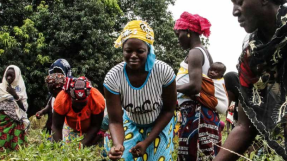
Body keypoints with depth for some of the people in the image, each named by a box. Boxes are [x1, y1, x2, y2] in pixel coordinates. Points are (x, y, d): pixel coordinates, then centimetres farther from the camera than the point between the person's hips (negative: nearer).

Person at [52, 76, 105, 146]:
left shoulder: (97, 99, -35)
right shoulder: (62, 99, -34)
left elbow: (95, 126, -21)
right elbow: (56, 127, -24)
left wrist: (83, 143, -30)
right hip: (71, 127, 1)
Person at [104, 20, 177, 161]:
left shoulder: (164, 71, -28)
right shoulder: (113, 78, -28)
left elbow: (169, 110, -14)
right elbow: (115, 121, -22)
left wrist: (147, 142, -21)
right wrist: (118, 145, -43)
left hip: (160, 124, 0)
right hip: (131, 124, 1)